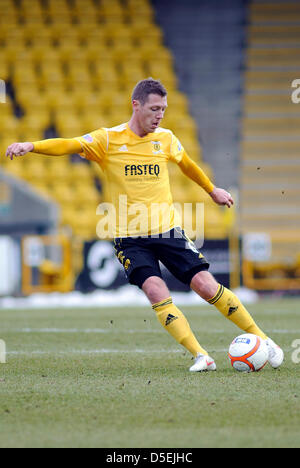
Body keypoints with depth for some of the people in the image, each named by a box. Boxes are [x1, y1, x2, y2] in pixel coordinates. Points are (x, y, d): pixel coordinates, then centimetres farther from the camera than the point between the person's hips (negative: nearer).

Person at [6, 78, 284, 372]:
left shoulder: (165, 138, 6)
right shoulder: (109, 139, -4)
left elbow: (186, 164, 26)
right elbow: (69, 145, -18)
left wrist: (212, 190, 40)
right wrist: (30, 146, -34)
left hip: (168, 231, 2)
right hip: (130, 238, -2)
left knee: (206, 285, -6)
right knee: (156, 292, -22)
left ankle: (261, 339, 8)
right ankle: (201, 356, -19)